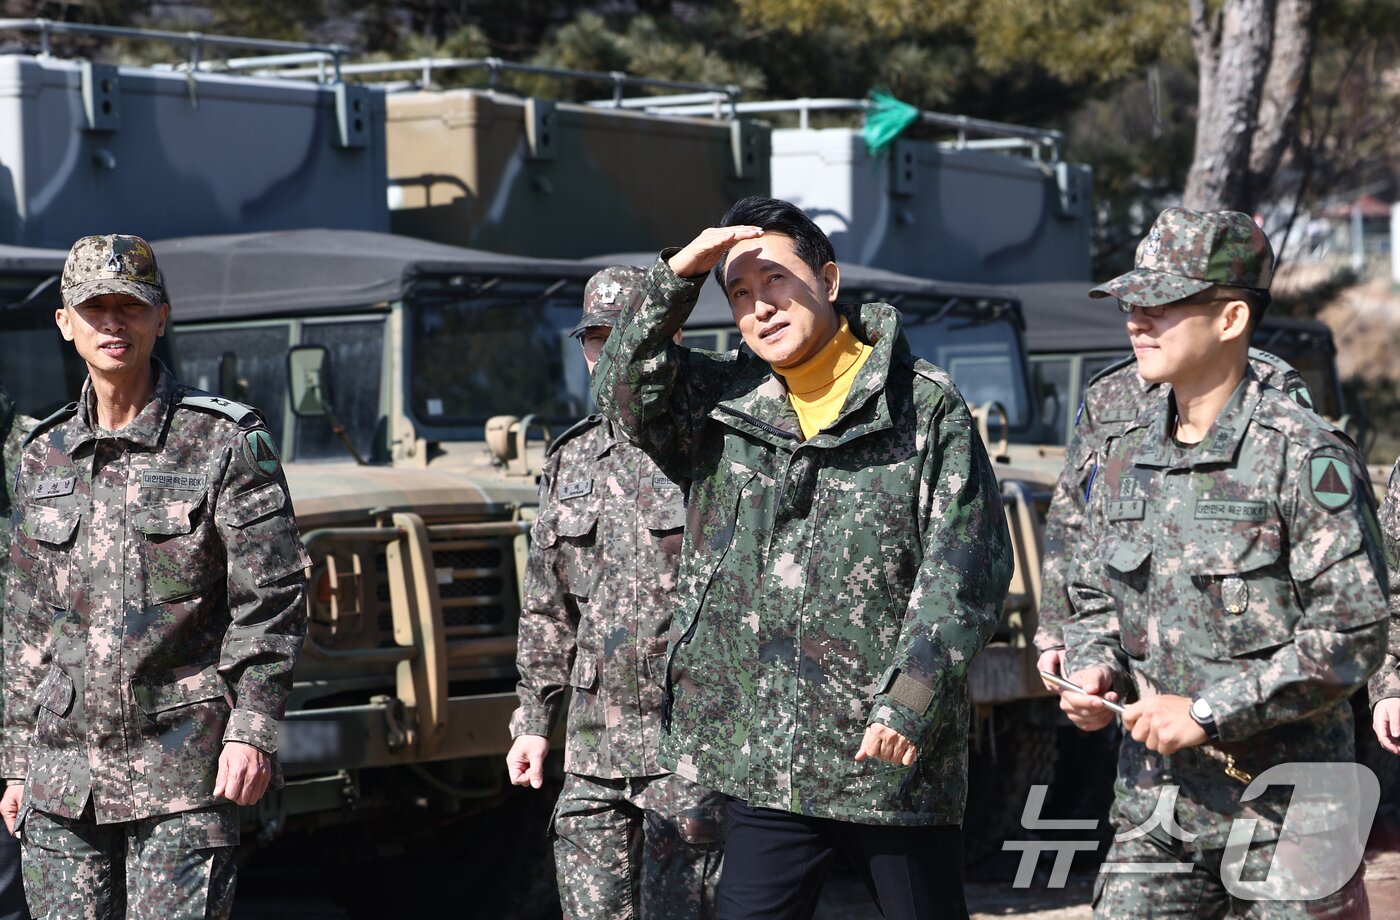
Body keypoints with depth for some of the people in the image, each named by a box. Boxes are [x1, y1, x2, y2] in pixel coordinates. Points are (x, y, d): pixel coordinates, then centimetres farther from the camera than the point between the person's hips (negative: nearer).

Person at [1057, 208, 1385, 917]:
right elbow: (1095, 600, 21)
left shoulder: (1306, 457, -11)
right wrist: (1092, 674, -1)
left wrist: (1207, 713, -18)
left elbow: (1351, 636, -16)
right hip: (1154, 799, 5)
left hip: (1285, 809, -5)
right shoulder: (1126, 456, 9)